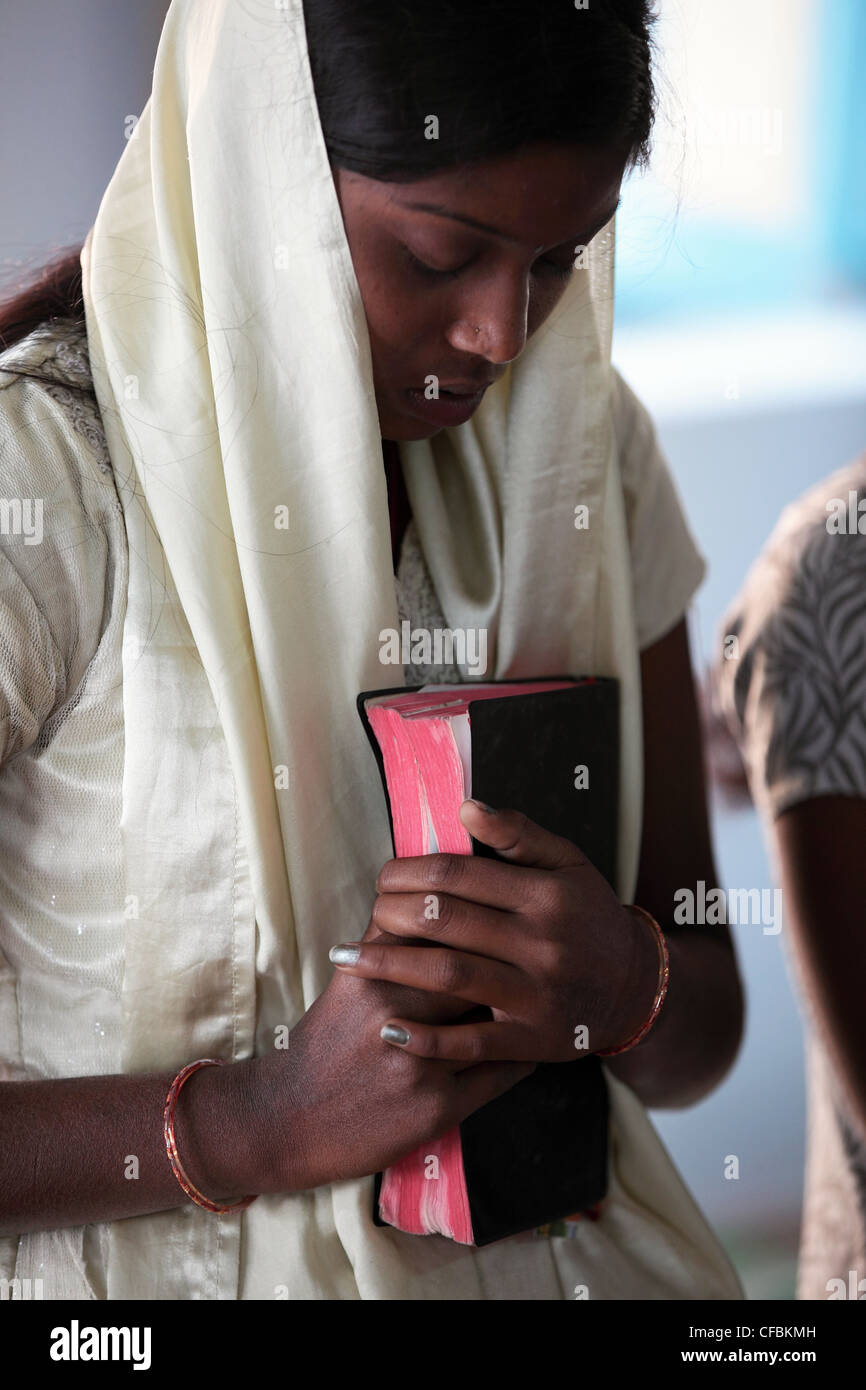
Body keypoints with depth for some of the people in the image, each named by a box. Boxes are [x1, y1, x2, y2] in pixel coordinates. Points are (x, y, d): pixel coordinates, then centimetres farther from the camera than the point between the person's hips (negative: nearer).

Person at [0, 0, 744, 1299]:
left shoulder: (586, 449, 3)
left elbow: (699, 1040, 6)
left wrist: (621, 983, -12)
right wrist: (253, 1127, -22)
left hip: (567, 1250, 4)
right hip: (172, 1268, -3)